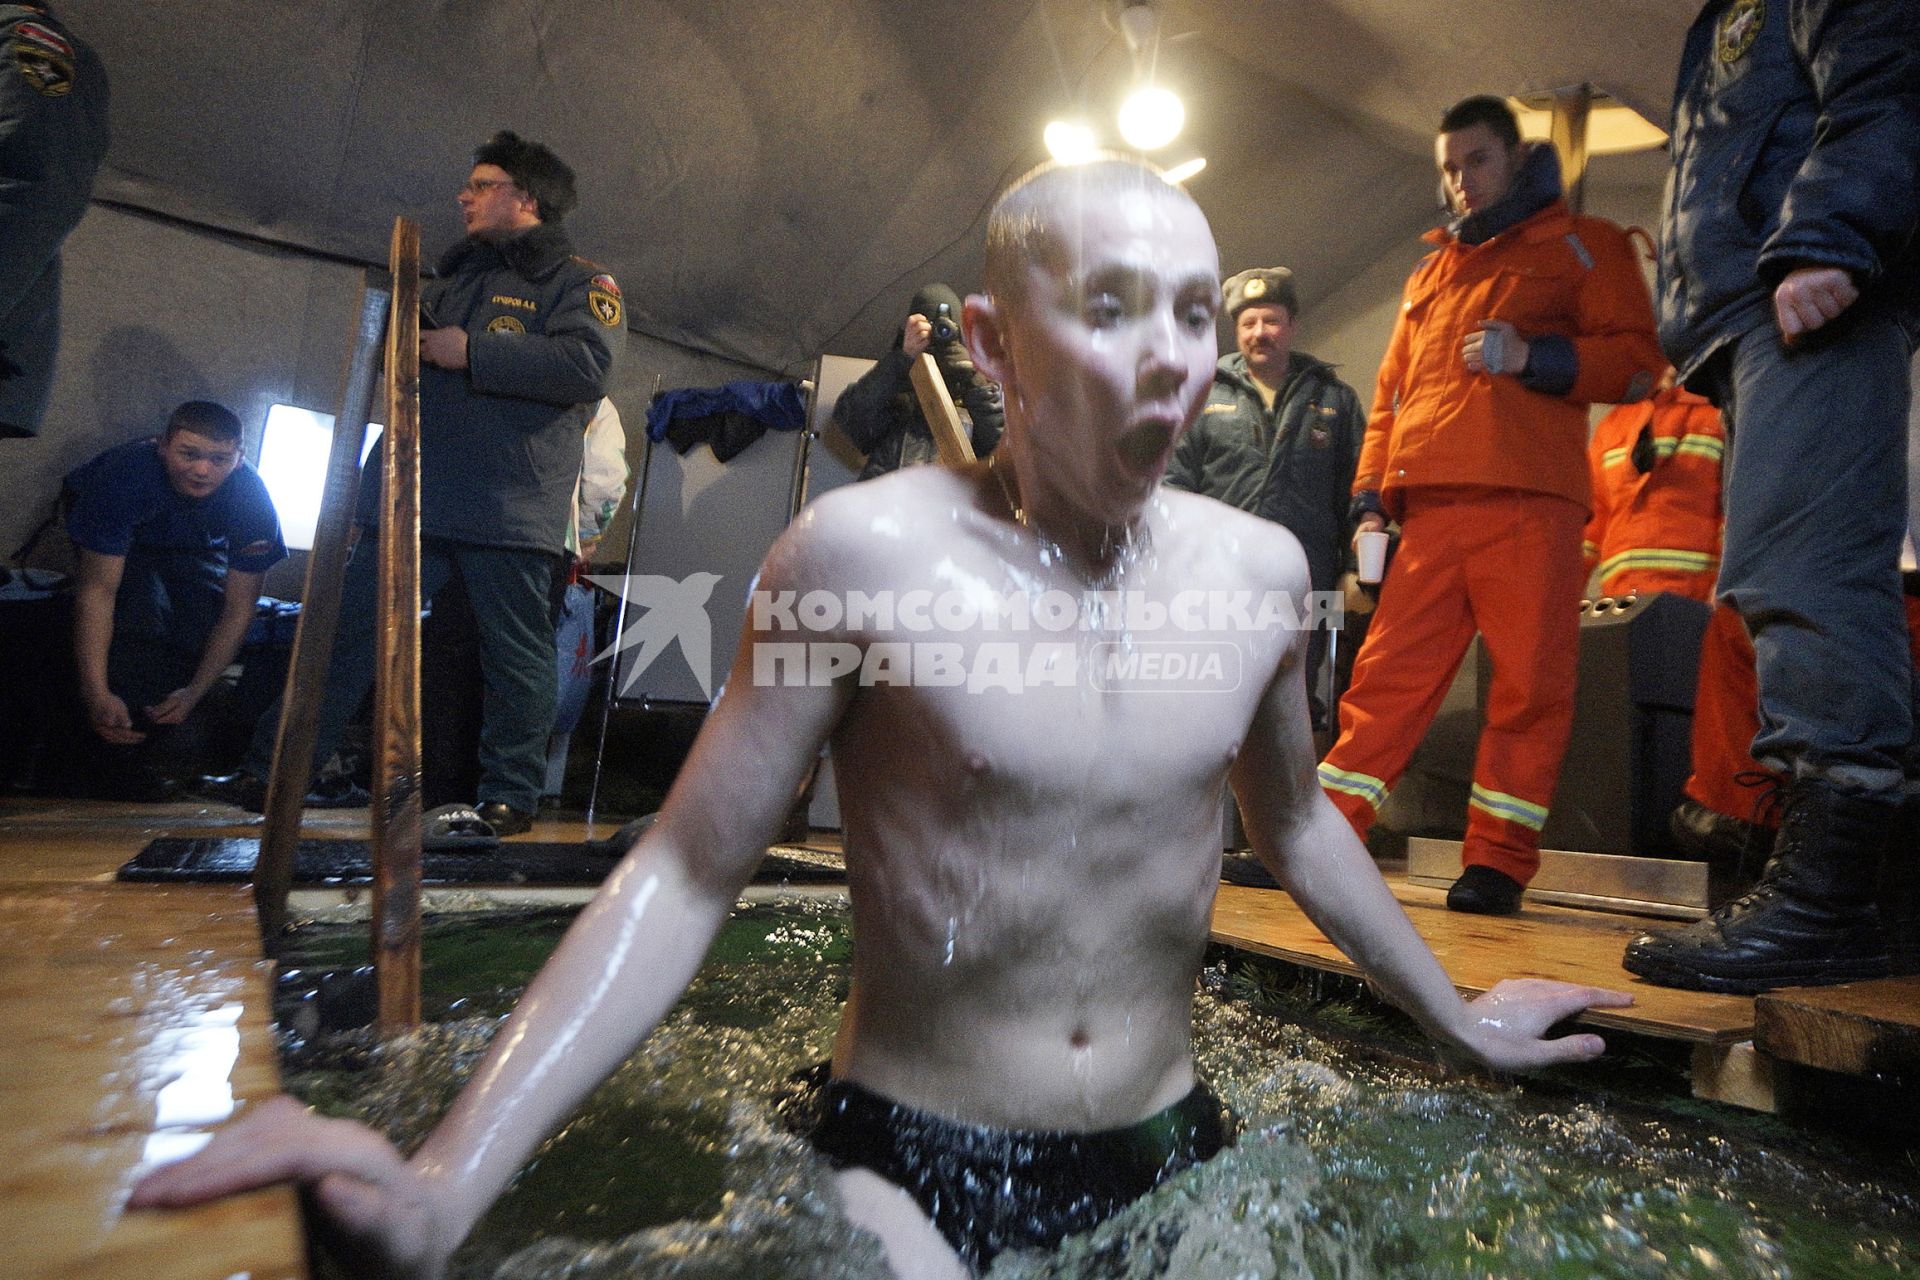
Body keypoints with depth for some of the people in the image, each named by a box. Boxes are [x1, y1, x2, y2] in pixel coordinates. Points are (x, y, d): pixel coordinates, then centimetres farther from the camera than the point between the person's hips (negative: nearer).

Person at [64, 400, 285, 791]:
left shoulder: (252, 499, -31)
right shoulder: (127, 473, -38)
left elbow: (239, 609, -24)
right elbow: (97, 590, -37)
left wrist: (194, 693, -30)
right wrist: (97, 694, -42)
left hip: (196, 550, 3)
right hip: (117, 544, -2)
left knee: (205, 624, -22)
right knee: (141, 614, -30)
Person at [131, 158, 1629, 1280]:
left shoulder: (1256, 566, -4)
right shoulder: (871, 551, -18)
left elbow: (1296, 822, 12)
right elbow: (682, 879, -14)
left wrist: (1458, 1016, 23)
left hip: (1172, 1157, 5)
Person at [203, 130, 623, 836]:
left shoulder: (580, 281, 2)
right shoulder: (455, 275, 25)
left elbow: (587, 366, -17)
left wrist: (472, 352, -15)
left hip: (509, 509, -7)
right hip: (414, 493, 7)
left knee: (515, 656, -1)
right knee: (348, 629, 8)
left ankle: (510, 795, 11)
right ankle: (271, 772, 17)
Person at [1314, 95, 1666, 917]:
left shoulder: (1582, 245, 16)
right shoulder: (1430, 273, 29)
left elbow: (1637, 360, 5)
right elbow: (1390, 392, 24)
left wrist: (1533, 356, -11)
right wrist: (1370, 495, 12)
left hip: (1529, 502, -3)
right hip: (1429, 508, 4)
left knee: (1527, 684, -5)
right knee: (1386, 677, -1)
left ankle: (1497, 863, 3)